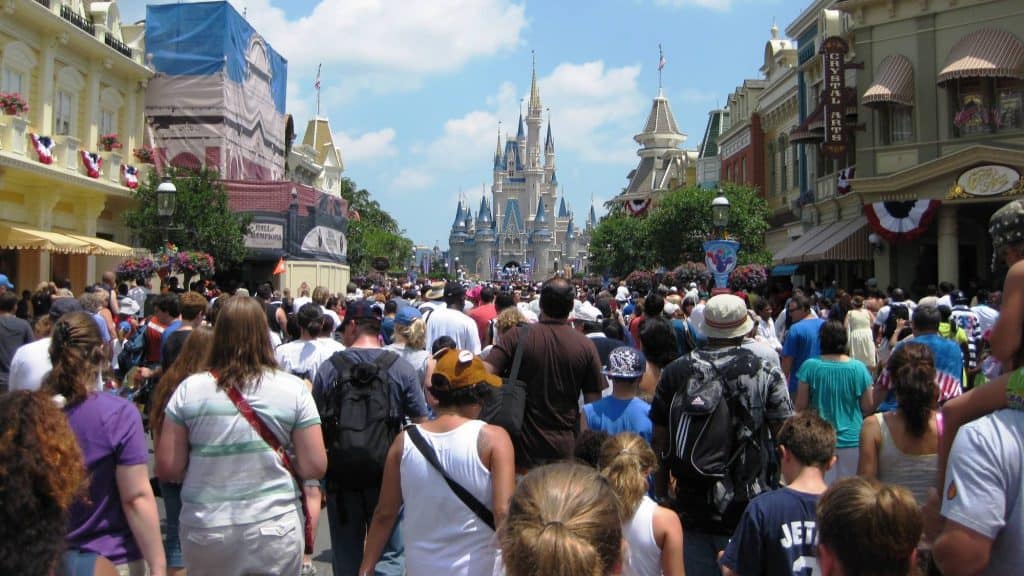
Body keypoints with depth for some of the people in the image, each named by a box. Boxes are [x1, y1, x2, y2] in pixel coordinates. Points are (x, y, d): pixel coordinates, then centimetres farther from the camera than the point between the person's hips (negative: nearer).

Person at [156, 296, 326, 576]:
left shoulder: (189, 389, -7)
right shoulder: (294, 389, -9)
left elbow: (167, 469, -4)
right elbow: (315, 467, -8)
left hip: (205, 531, 1)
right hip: (274, 529, -1)